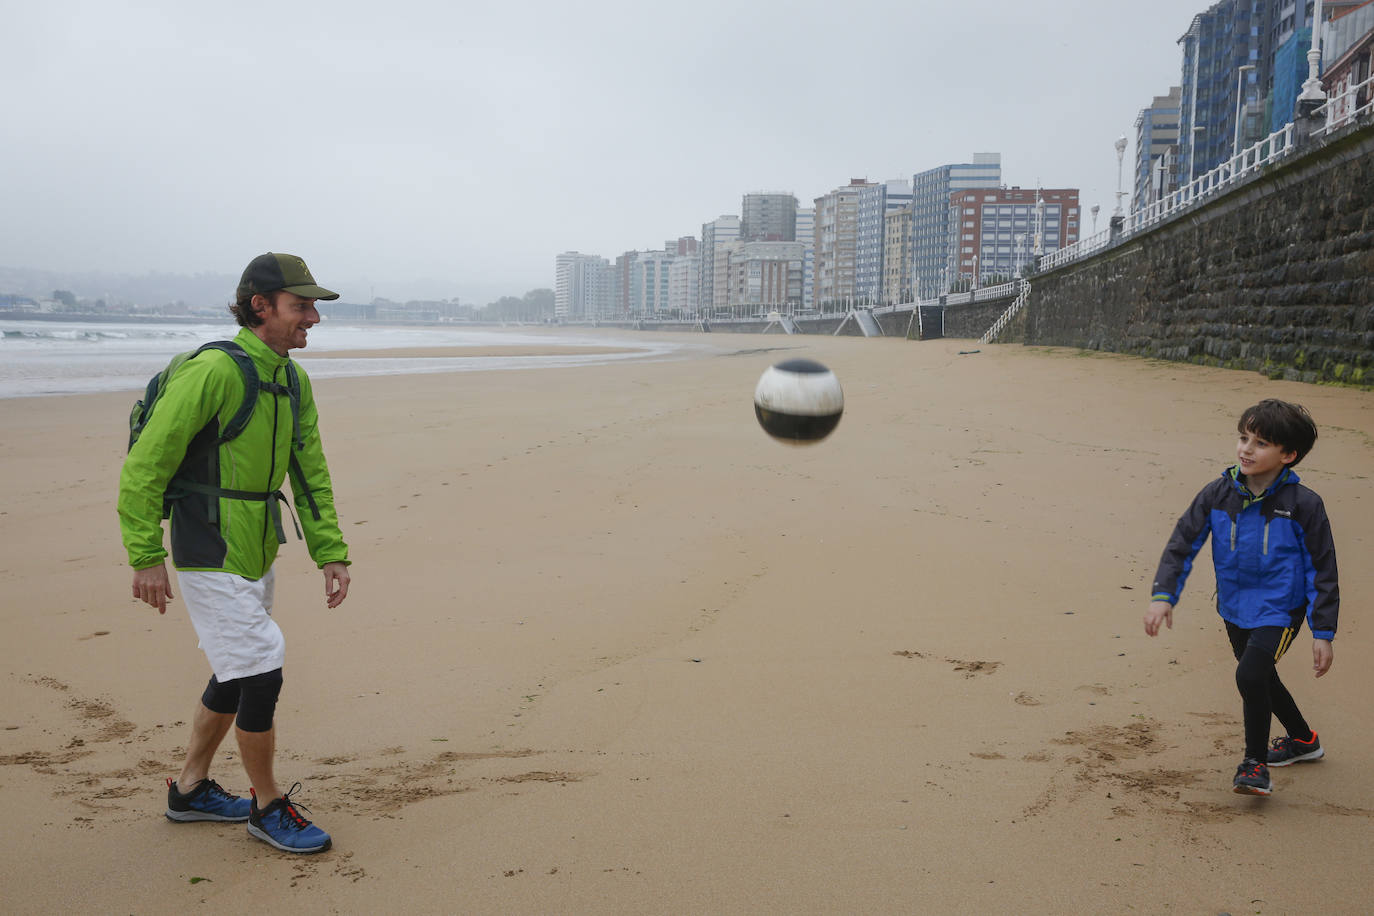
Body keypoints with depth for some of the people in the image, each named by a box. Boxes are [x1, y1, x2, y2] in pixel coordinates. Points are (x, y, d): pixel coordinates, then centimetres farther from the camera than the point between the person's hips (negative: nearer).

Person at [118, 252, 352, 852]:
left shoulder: (294, 382, 7)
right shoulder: (214, 371, -20)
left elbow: (310, 474, 12)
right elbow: (144, 464, -19)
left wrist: (330, 553, 5)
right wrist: (147, 556, -19)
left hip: (256, 552, 9)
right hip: (210, 555, -9)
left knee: (237, 673, 18)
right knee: (260, 673, -6)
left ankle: (190, 790, 36)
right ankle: (267, 808, 12)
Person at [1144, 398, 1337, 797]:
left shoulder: (1303, 505, -16)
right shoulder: (1217, 494, -8)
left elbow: (1322, 571, -9)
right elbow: (1183, 542, -5)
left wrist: (1323, 633, -9)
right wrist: (1163, 594, -17)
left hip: (1280, 610, -5)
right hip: (1235, 609, 5)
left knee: (1250, 675, -24)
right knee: (1262, 679, 22)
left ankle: (1255, 763, -4)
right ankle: (1303, 740, 49)